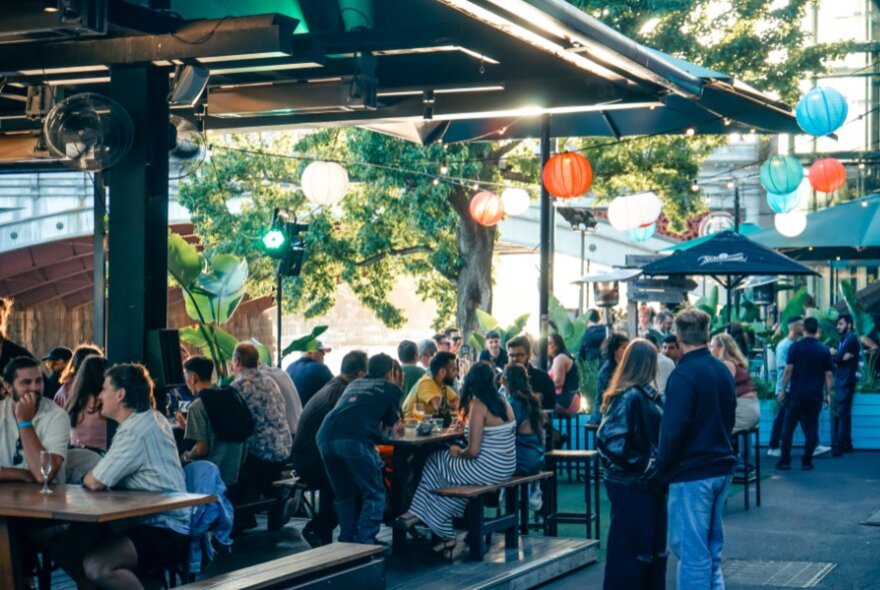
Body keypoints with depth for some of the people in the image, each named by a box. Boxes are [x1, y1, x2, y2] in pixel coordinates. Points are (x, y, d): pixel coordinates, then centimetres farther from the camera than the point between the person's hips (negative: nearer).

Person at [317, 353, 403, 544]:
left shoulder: (353, 385, 33)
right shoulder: (391, 389, 20)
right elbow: (392, 425, 27)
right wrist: (396, 427, 50)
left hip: (326, 437, 5)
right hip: (355, 440, -5)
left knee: (344, 494, 21)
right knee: (374, 494, 6)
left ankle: (347, 540, 19)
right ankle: (365, 542, -2)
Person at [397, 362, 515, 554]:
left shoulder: (478, 406, -17)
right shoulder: (503, 402, 5)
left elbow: (473, 451, -20)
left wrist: (458, 452, 0)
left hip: (487, 470, -8)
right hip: (506, 468, 8)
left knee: (435, 462, 14)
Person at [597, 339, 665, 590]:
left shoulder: (647, 395, 10)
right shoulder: (629, 397, -16)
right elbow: (610, 441, -23)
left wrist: (657, 467, 0)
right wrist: (645, 466, -17)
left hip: (650, 485, 9)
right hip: (631, 487, -9)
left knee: (654, 549, 15)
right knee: (629, 551, 0)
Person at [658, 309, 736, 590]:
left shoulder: (683, 374, -16)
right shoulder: (723, 371, 8)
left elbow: (674, 429, -19)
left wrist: (663, 466, -7)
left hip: (691, 473, -8)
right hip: (721, 469, 8)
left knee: (692, 552, -3)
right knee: (712, 550, 16)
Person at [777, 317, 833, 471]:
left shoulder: (795, 347, -5)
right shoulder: (824, 350, 1)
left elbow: (788, 370, -6)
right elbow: (828, 375, 2)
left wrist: (783, 390, 1)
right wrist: (828, 394, 10)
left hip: (797, 394, -1)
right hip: (816, 395, 2)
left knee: (789, 428, 6)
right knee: (811, 429, 7)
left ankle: (785, 461, 5)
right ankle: (807, 462, 5)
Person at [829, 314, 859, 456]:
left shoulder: (851, 338, -8)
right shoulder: (843, 339, 20)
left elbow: (838, 356, -16)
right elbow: (840, 358, 9)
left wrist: (833, 354, 4)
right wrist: (840, 356, -13)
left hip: (846, 381, -9)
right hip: (840, 381, 9)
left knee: (841, 414, -11)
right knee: (840, 413, 10)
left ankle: (838, 446, -12)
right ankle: (846, 444, 15)